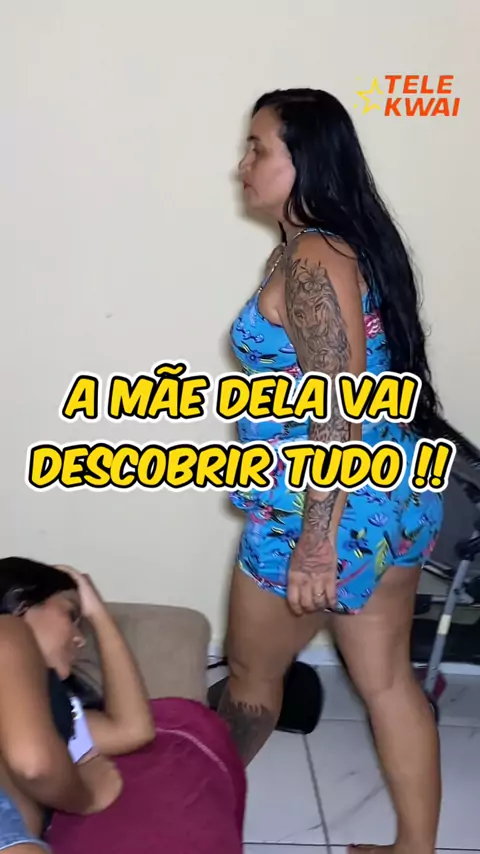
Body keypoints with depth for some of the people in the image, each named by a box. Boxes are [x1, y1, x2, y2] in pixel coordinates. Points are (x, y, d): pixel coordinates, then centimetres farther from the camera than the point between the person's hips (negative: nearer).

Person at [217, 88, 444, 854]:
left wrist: (317, 541, -22)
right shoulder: (351, 244, 10)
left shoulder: (310, 260, -18)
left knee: (252, 672, 14)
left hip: (329, 509, -9)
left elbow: (339, 415, -23)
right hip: (396, 495, 9)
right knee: (387, 678, 16)